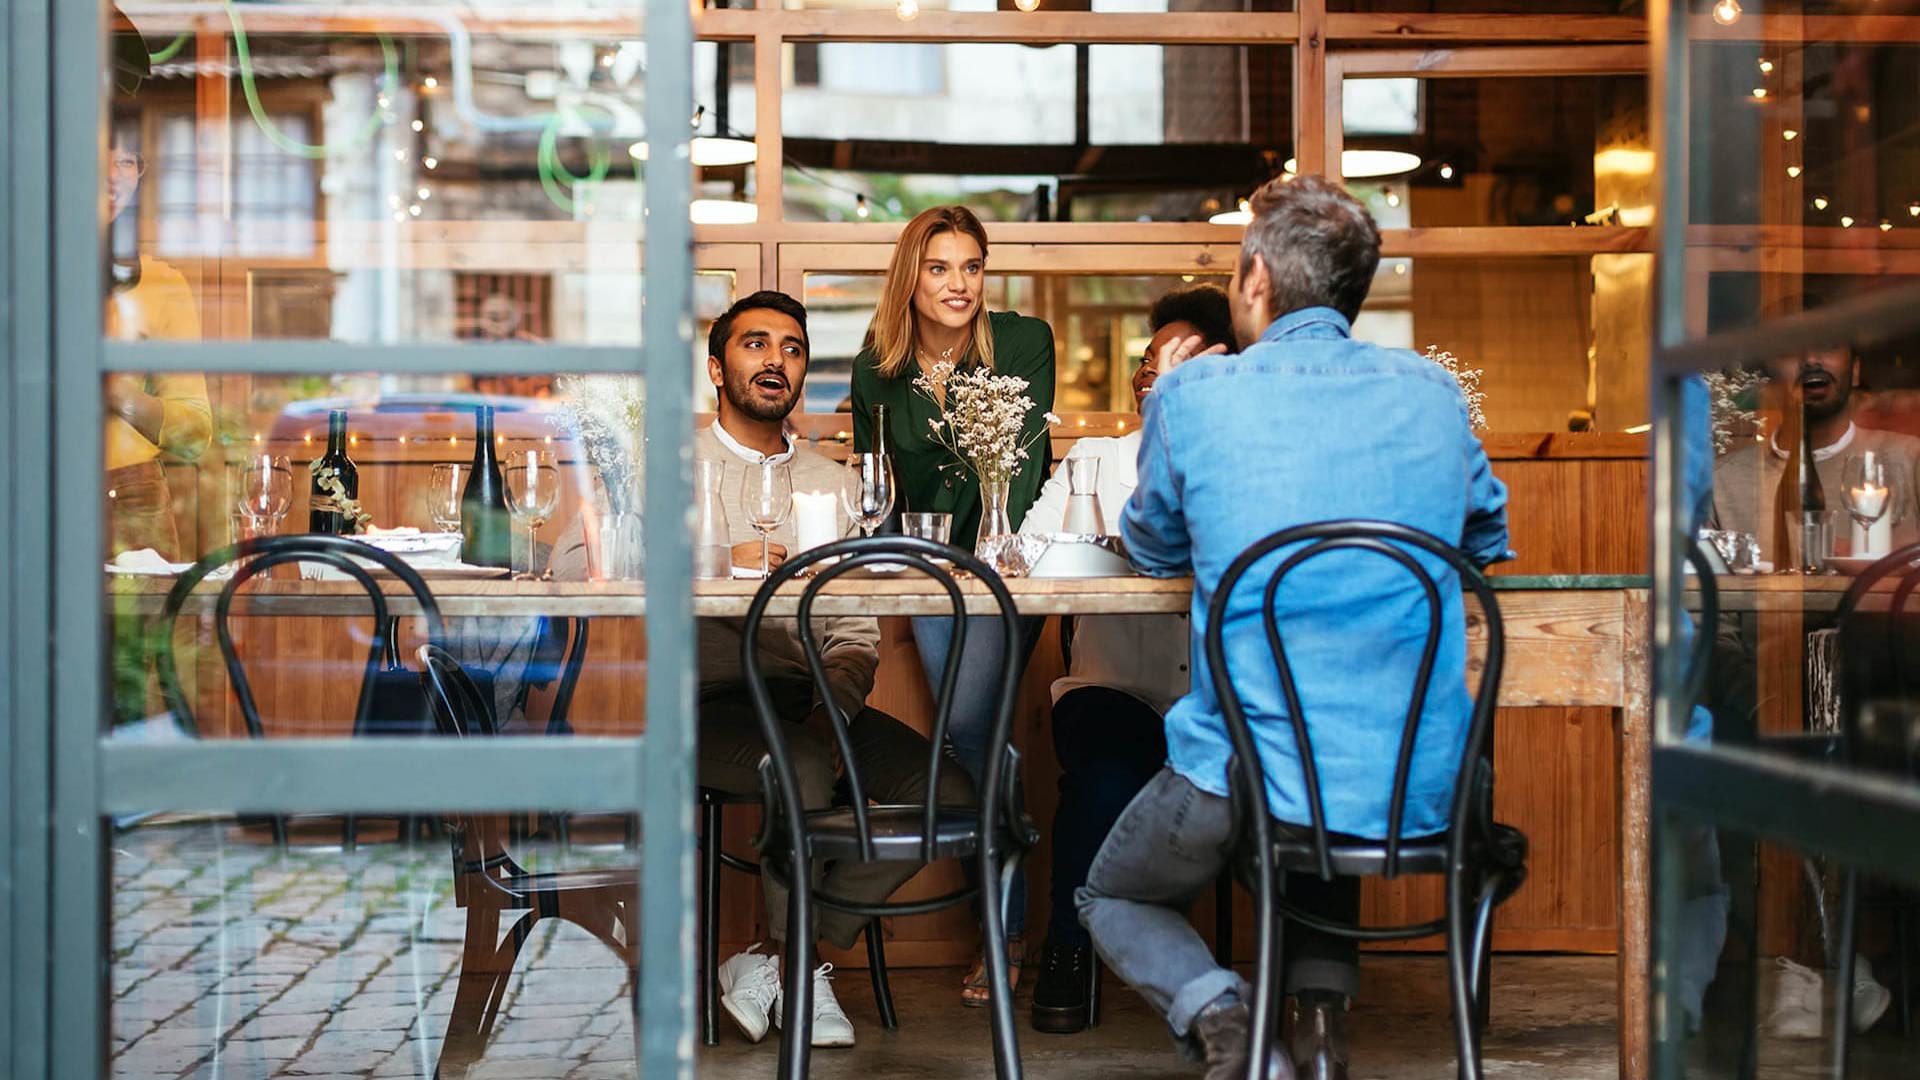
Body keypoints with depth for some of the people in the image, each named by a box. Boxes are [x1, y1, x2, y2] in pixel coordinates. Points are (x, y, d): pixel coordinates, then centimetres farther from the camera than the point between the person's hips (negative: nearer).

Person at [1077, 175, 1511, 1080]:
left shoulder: (1197, 393, -6)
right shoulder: (1430, 391, 4)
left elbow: (1153, 551, 14)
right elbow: (1487, 542, 23)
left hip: (1248, 772, -4)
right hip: (1420, 787, 4)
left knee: (1113, 900, 25)